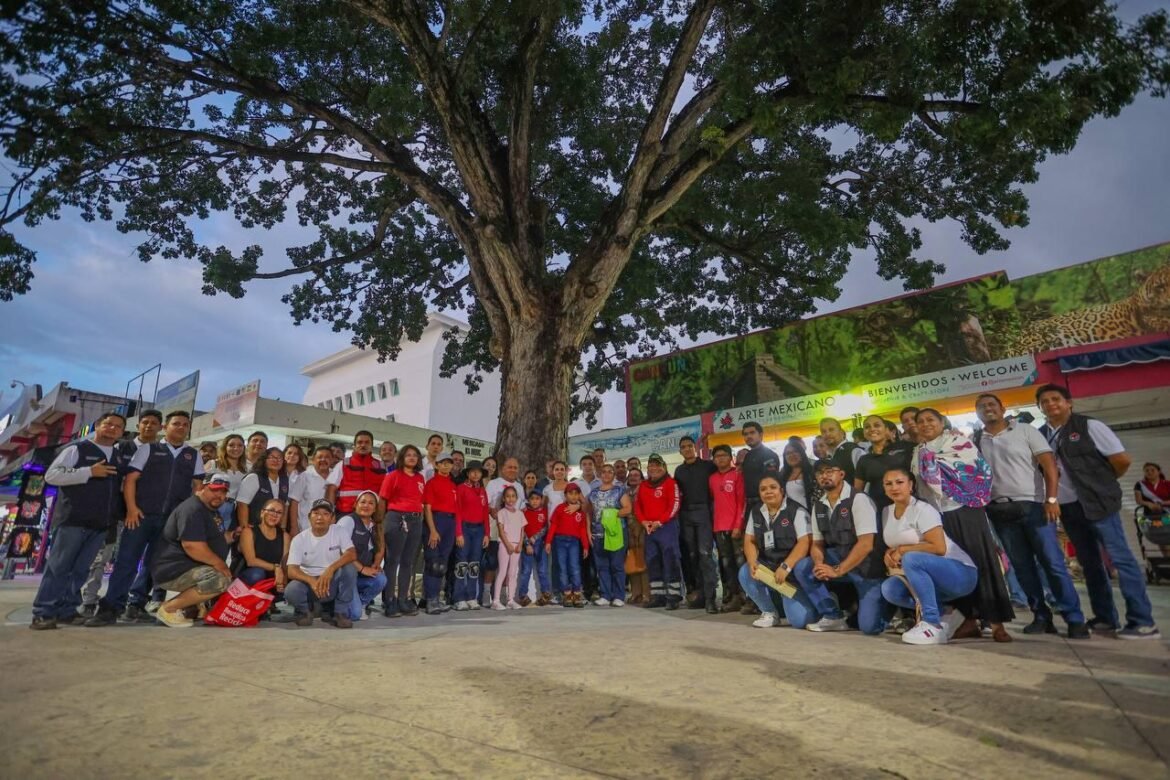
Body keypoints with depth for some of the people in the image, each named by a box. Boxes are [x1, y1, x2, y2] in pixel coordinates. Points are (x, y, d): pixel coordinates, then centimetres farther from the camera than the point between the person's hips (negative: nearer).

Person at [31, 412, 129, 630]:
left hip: (103, 523, 5)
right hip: (73, 519, -5)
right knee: (58, 566, -1)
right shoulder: (77, 449, 1)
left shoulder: (120, 458, 17)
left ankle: (66, 610, 13)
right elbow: (51, 475, -8)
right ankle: (43, 613, 4)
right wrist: (89, 472, -15)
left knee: (80, 569, 8)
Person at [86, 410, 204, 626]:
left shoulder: (194, 456, 13)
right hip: (142, 514, -2)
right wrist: (131, 508, -10)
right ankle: (110, 607, 3)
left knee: (154, 563, 8)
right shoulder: (148, 449, 6)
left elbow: (197, 486, 12)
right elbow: (130, 479, 1)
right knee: (127, 560, -3)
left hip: (173, 519, 2)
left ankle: (135, 606, 19)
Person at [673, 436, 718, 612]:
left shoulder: (708, 465, 3)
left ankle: (710, 598, -11)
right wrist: (678, 511, 10)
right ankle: (699, 593, 12)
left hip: (703, 512, -4)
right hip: (685, 514, 4)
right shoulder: (679, 470, 15)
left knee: (705, 553, -12)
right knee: (692, 555, 5)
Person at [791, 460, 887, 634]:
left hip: (868, 565, -6)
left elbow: (866, 544, -23)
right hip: (839, 558, 6)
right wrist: (819, 564, -17)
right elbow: (817, 543, 6)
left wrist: (837, 571, -25)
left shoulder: (858, 499, -17)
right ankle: (834, 617, 0)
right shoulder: (818, 506, 3)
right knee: (802, 568, -15)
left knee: (869, 626, -15)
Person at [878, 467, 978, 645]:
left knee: (911, 559, -34)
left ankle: (933, 623, -25)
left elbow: (939, 548, -23)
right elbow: (892, 545, 15)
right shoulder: (886, 512, 7)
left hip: (961, 573, -7)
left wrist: (902, 550, -17)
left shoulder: (922, 510, -14)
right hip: (930, 576, 7)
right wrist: (889, 554, -7)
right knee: (889, 589, -17)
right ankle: (938, 613, 2)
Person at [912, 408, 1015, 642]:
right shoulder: (919, 452, 16)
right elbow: (919, 482, 19)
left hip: (965, 507, -4)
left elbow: (971, 465, -11)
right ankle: (970, 620, 11)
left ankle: (997, 621, -2)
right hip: (938, 512, 4)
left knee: (981, 559, -6)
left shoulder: (958, 441, 4)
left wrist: (933, 460, -7)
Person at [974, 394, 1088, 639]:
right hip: (1000, 510, 3)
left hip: (1032, 505, -3)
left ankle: (1074, 618, 5)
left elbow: (1048, 464, -4)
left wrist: (1051, 499, -14)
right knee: (1022, 566, 7)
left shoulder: (1025, 430, 2)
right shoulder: (976, 441, 9)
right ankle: (1042, 617, 16)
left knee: (1053, 562, -4)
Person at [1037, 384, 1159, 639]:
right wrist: (1050, 499, 5)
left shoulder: (1089, 426, -5)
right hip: (1067, 508, 5)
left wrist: (1103, 483, 6)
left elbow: (1122, 459, -5)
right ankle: (1105, 618, 21)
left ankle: (1143, 621, 1)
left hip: (1097, 503, -5)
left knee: (1120, 558, -5)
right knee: (1089, 563, 12)